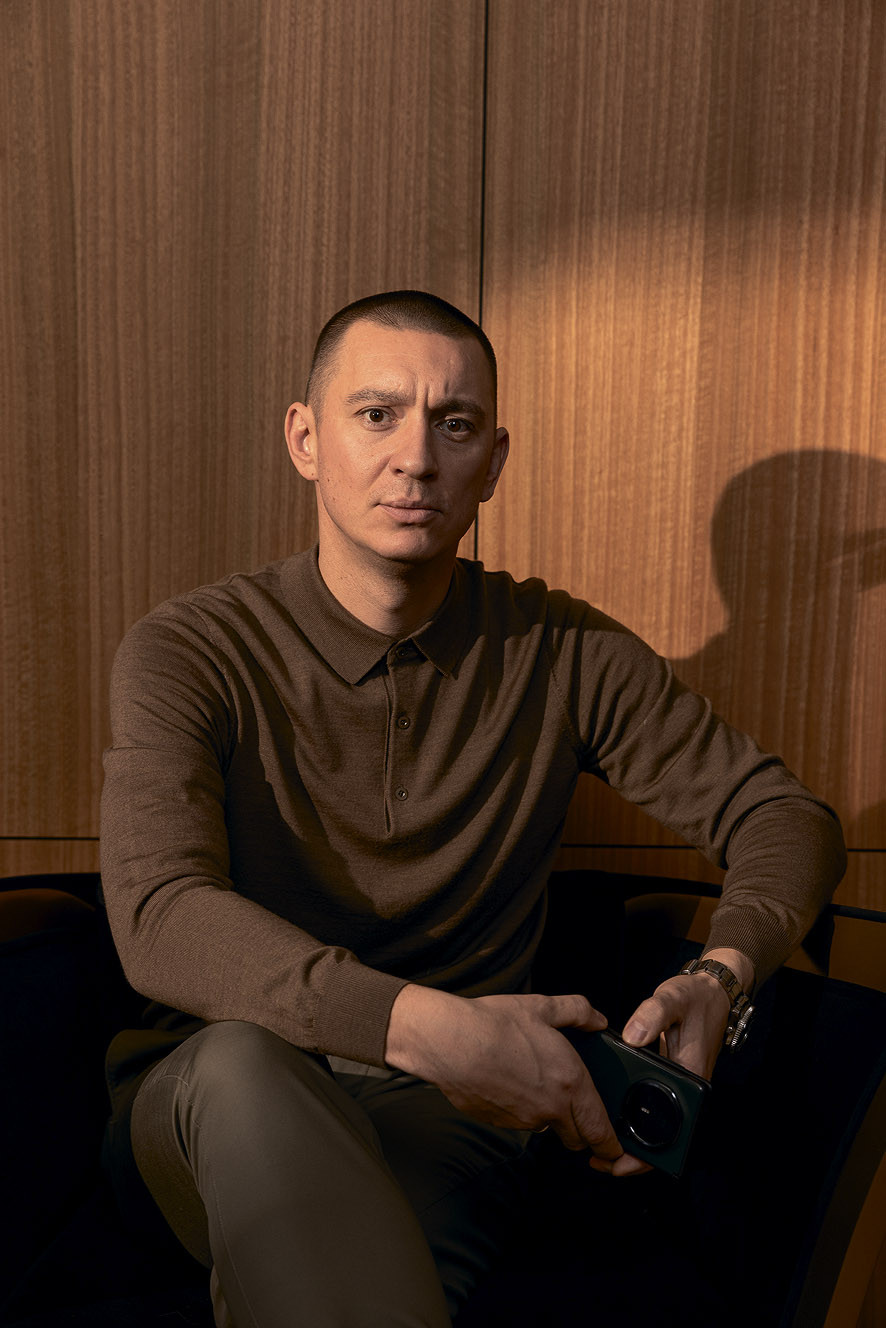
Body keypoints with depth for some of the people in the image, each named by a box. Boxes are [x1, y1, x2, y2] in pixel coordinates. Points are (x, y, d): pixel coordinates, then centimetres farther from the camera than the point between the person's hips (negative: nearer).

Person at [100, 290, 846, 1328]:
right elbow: (159, 921, -21)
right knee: (244, 1059, -35)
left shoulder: (561, 653, 0)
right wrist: (429, 1028, -35)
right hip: (213, 1110, 1)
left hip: (445, 1115, 0)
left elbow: (786, 816, 4)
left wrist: (720, 975, -18)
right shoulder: (187, 653, -7)